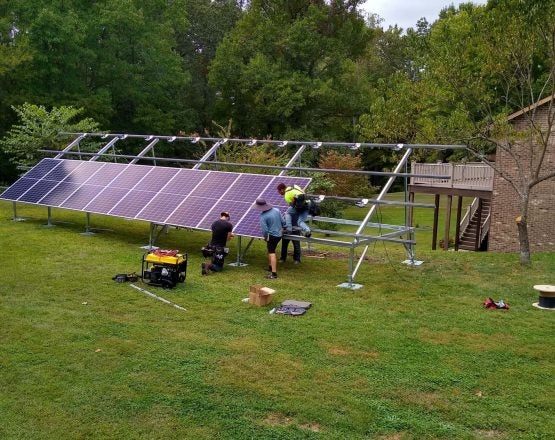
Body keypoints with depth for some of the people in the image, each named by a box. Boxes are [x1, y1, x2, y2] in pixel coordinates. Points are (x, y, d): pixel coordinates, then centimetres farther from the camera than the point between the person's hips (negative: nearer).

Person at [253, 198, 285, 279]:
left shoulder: (263, 216, -17)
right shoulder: (276, 210, 1)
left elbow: (264, 230, -18)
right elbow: (283, 222, 5)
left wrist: (265, 237, 1)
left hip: (271, 235, -8)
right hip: (279, 234, 8)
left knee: (272, 253, -6)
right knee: (270, 250, 25)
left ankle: (274, 273, -10)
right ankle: (270, 266, 39)